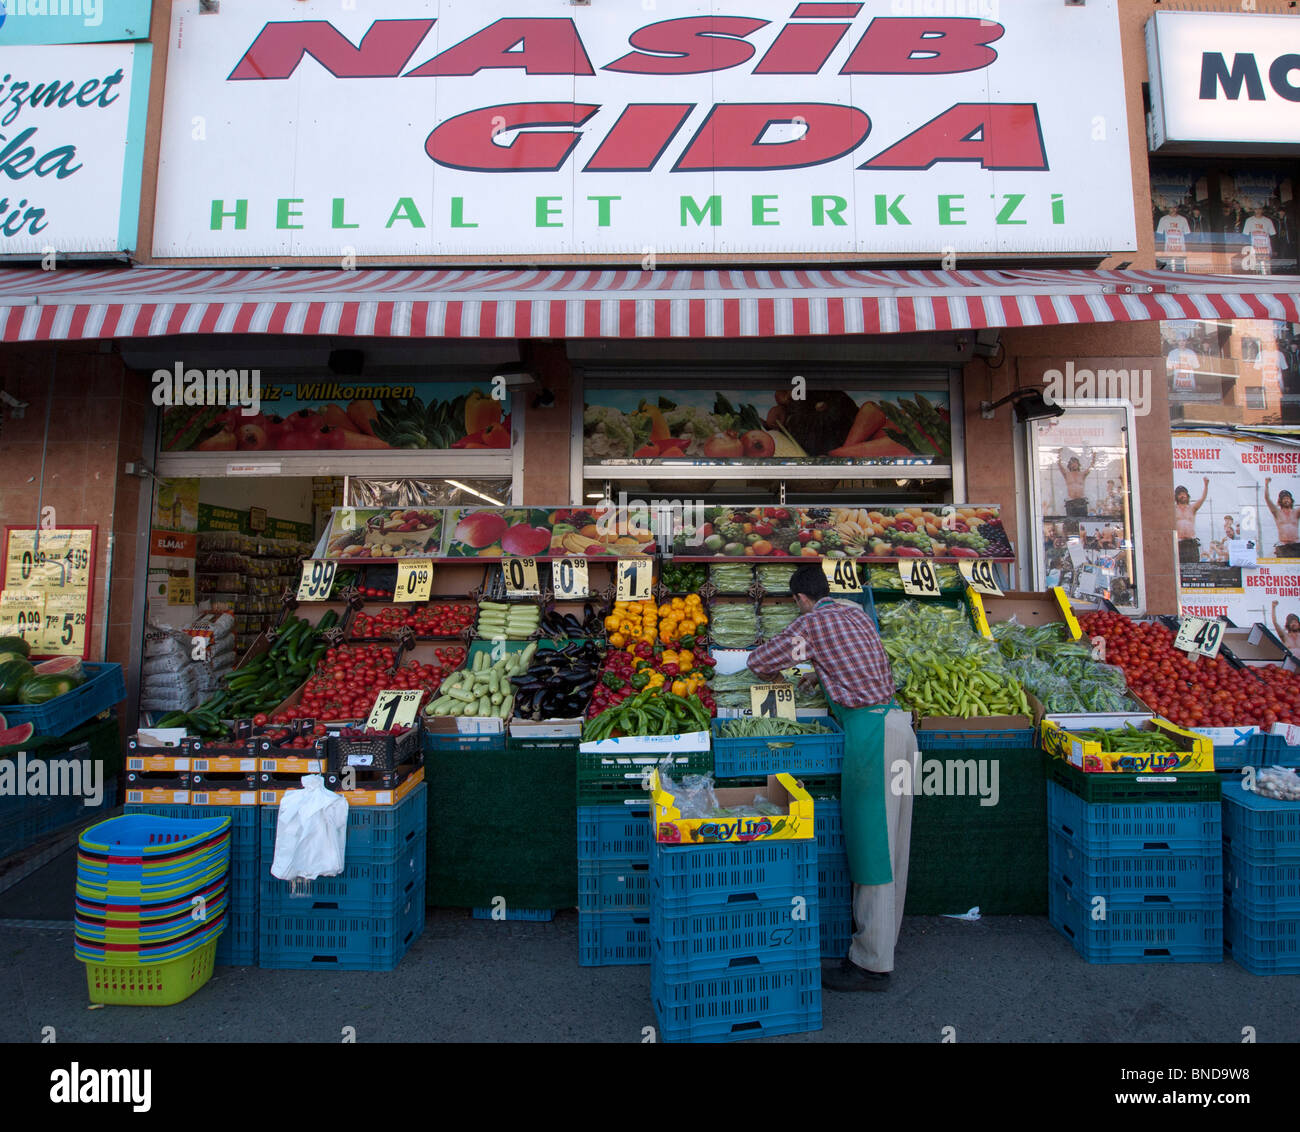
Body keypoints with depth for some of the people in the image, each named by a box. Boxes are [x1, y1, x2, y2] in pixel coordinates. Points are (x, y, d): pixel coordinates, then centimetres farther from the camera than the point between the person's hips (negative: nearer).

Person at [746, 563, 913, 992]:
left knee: (873, 844, -2)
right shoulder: (857, 614, 16)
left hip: (871, 731, -9)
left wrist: (773, 671, 23)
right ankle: (879, 931, 32)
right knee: (885, 838, 17)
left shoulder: (811, 622, -6)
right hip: (897, 720, 9)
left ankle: (872, 963, 7)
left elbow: (758, 661, 1)